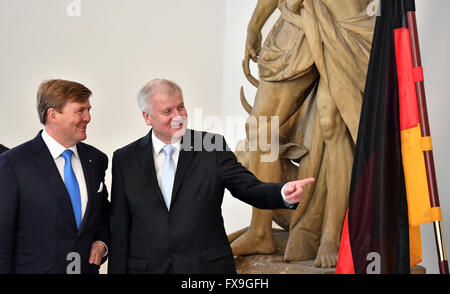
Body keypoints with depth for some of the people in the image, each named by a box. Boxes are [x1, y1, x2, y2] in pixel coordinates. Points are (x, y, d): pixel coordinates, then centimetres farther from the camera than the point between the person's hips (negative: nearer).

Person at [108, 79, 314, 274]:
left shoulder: (212, 147, 0)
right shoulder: (125, 160, 3)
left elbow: (250, 189, -6)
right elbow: (119, 229, 5)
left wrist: (284, 193, -25)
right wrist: (117, 270, 0)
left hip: (207, 267, 0)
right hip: (147, 269, 1)